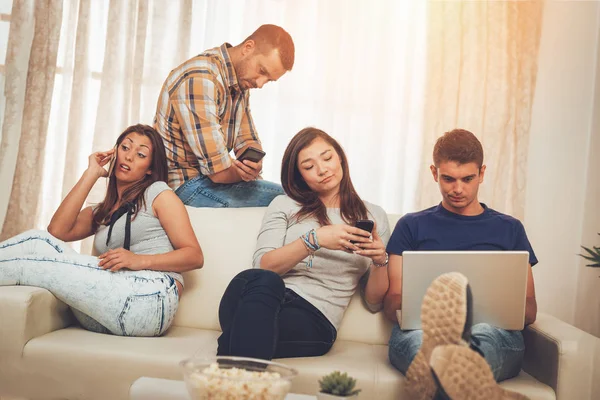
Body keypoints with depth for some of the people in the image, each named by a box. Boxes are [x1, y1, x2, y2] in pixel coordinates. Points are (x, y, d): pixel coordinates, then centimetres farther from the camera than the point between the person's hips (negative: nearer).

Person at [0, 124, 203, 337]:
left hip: (151, 297, -5)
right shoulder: (99, 213, 27)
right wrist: (90, 174, 11)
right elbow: (57, 232, 5)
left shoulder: (158, 192, 11)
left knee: (37, 244, -14)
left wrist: (139, 260, -15)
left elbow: (195, 256, 2)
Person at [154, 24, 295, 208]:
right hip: (186, 184, -9)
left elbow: (248, 141, 10)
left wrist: (255, 164, -13)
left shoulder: (241, 82, 7)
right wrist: (249, 170, -6)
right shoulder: (200, 79, -24)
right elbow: (219, 171, -26)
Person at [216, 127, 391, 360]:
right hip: (267, 300, 1)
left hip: (315, 320, -1)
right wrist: (315, 239, -11)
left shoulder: (373, 216, 20)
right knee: (260, 281, -38)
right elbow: (262, 267, 1)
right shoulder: (284, 205, 19)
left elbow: (374, 302, 18)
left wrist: (380, 262, -3)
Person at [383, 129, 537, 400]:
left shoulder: (509, 229, 25)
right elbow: (392, 303, 14)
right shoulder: (412, 226, 22)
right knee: (422, 337, -39)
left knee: (483, 334, -38)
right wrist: (427, 306, -12)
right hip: (420, 327, 0)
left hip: (496, 330, 1)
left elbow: (529, 309, 20)